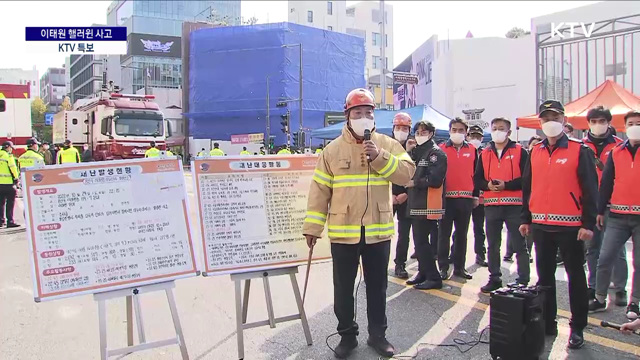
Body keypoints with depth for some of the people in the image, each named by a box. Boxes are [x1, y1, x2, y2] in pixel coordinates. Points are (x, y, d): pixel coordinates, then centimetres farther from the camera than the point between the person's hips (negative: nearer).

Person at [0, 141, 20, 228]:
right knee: (10, 203, -2)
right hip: (8, 182, -7)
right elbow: (13, 167, -13)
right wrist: (16, 178, -3)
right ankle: (10, 221, -3)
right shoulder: (8, 155, -10)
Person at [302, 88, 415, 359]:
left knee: (377, 286, 14)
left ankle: (378, 334, 30)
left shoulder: (388, 144, 3)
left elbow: (407, 173, -9)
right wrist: (312, 227, -4)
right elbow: (319, 190, -1)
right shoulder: (333, 150, 0)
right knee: (343, 288, 10)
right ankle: (347, 335, 27)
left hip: (378, 230, 1)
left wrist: (379, 157, -20)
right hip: (343, 231, 0)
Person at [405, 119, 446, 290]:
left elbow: (435, 180, -20)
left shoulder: (436, 153, -9)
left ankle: (434, 278, 0)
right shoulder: (416, 151, 18)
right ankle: (423, 272, 27)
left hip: (428, 205, -8)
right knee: (419, 240, 14)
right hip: (415, 204, 8)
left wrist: (414, 183, -10)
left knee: (421, 241, -9)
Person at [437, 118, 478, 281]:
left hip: (466, 199, 3)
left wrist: (476, 196, 10)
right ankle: (443, 267, 10)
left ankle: (459, 267, 18)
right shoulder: (441, 149, 0)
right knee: (444, 234, 3)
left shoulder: (472, 150, 8)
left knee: (462, 234, 9)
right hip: (446, 198, -3)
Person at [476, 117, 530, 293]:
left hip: (514, 204, -4)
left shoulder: (519, 151, 0)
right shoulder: (484, 153, 12)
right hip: (491, 205, 4)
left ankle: (523, 281, 10)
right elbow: (477, 179, 10)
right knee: (493, 245, 10)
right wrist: (488, 185, -10)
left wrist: (507, 185, -17)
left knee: (519, 245, 1)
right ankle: (494, 279, 21)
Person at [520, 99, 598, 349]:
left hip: (570, 226, -4)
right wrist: (525, 219, 12)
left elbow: (590, 189, -7)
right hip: (541, 225, 5)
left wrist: (588, 223, -11)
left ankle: (577, 328, 16)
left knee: (576, 276, 6)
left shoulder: (579, 151, -4)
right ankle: (547, 323, 23)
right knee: (544, 276, 12)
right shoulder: (535, 153, 8)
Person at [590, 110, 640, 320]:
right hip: (617, 216, 2)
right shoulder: (616, 152, 7)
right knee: (605, 259, 1)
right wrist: (600, 211, 5)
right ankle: (600, 298, 13)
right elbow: (606, 183, 8)